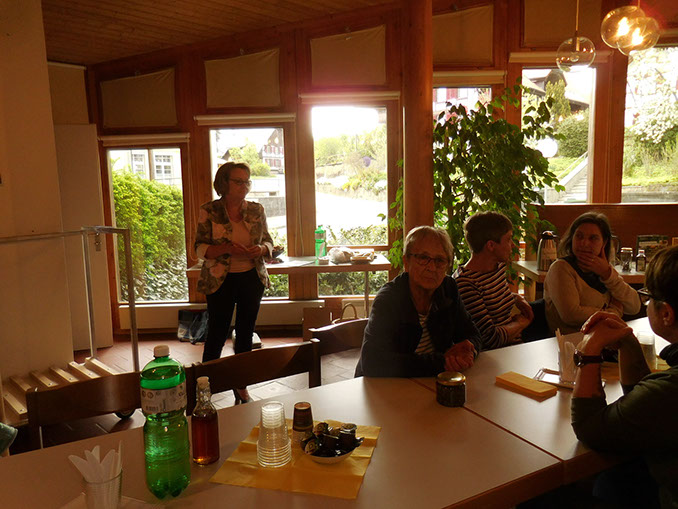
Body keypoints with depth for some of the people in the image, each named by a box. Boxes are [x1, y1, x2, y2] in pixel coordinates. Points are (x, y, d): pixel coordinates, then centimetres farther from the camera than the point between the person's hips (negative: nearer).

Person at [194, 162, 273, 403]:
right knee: (217, 334, 0)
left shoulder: (256, 210, 4)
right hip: (220, 281, -3)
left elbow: (268, 241, 11)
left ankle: (241, 387, 26)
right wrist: (227, 249, -22)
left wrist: (261, 249, -12)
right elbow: (200, 248, -6)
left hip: (252, 278, 4)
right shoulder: (209, 211, -5)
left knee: (245, 333, 12)